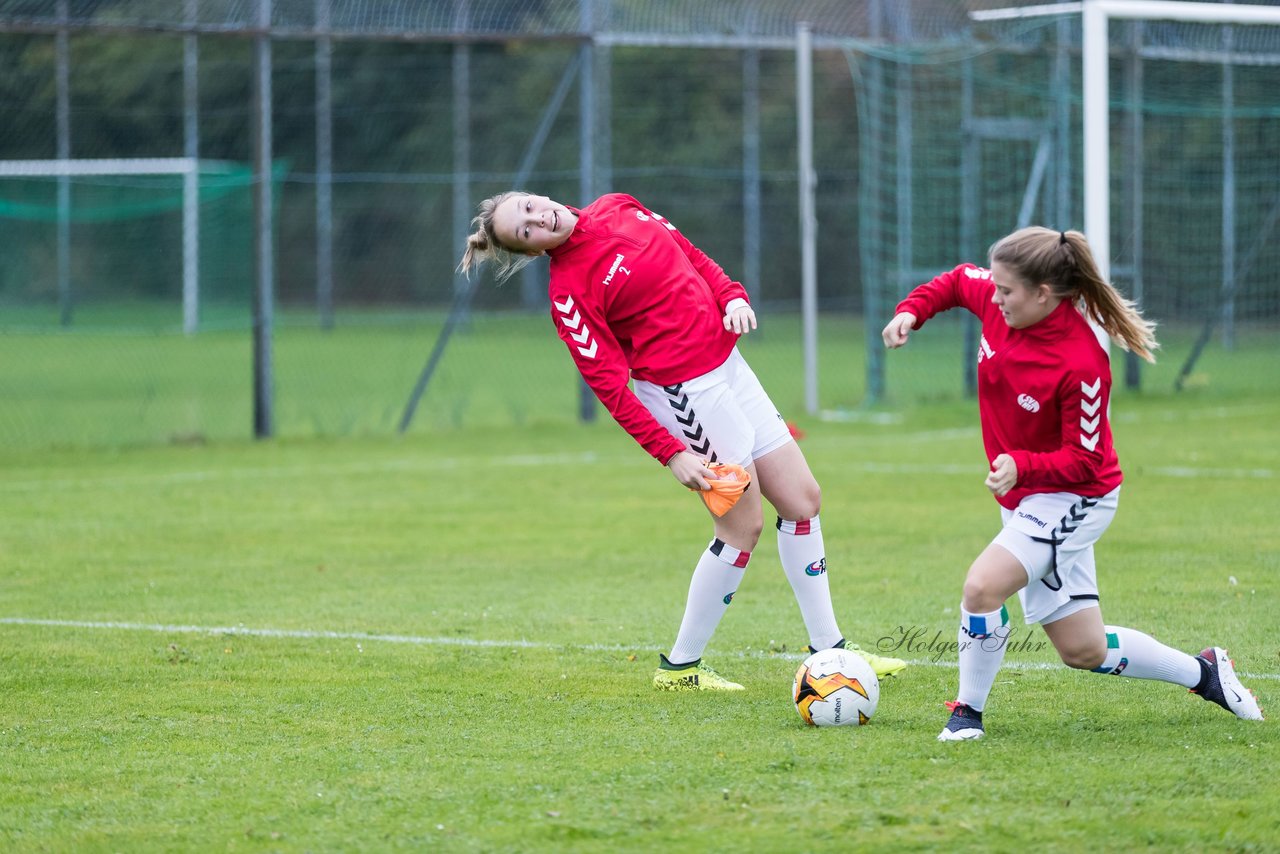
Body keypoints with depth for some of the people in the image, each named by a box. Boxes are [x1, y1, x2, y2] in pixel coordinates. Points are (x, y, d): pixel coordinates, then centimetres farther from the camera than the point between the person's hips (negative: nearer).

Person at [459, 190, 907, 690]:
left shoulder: (617, 209, 4)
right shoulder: (569, 294, -17)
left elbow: (689, 254, 15)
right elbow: (610, 386, -18)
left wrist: (732, 296, -2)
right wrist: (671, 453, -22)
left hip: (724, 361, 8)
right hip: (684, 390, -8)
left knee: (802, 498, 10)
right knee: (743, 524, -3)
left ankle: (828, 648, 21)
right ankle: (680, 665, 11)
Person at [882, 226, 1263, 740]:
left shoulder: (1081, 365, -29)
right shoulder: (1000, 304, -10)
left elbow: (1082, 462, -22)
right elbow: (957, 282, 14)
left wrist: (1021, 466, -38)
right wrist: (912, 311, -3)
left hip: (1073, 499, -8)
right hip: (1027, 500, 8)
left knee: (983, 586, -27)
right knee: (1084, 651, 12)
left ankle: (968, 711, -8)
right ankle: (1203, 673, 30)